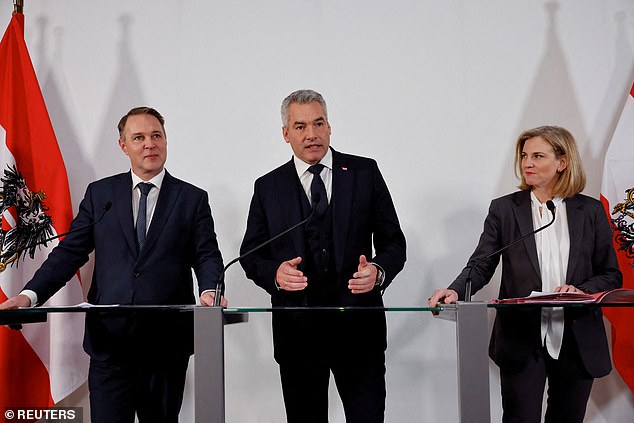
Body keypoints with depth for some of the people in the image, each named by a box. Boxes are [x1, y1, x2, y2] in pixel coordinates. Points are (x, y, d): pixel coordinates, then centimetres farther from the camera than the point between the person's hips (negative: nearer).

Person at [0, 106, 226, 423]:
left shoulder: (192, 198, 7)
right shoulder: (99, 194, 10)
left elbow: (207, 255, 0)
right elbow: (70, 251, 6)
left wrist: (209, 291, -22)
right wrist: (31, 295, -9)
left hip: (167, 341, 0)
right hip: (109, 337, 0)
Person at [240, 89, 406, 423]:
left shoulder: (365, 173, 5)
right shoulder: (268, 187, 8)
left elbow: (393, 242, 7)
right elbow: (250, 255, 10)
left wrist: (378, 271, -14)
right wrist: (275, 273, -12)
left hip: (358, 324, -1)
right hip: (296, 329, 1)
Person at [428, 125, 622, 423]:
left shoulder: (590, 211, 4)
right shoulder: (504, 209, 3)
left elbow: (611, 275, 7)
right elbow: (481, 264, -2)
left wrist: (582, 290, -14)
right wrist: (456, 291, -23)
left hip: (578, 343, 2)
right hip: (522, 342, -1)